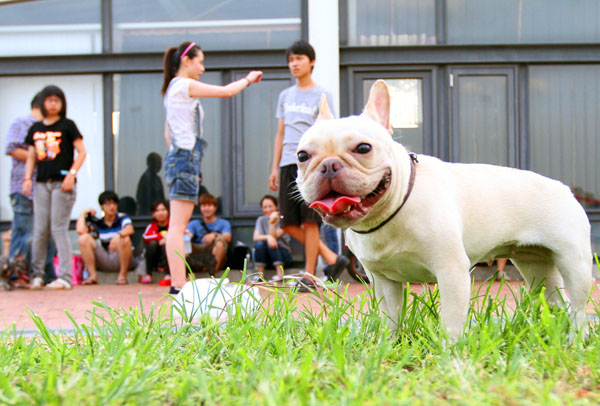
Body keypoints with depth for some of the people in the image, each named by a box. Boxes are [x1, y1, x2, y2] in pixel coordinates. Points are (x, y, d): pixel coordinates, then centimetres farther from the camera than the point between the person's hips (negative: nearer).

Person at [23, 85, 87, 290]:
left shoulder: (67, 125, 2)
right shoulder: (35, 129, 14)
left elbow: (82, 152, -1)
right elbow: (31, 157, 17)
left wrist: (71, 174, -12)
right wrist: (27, 178, 2)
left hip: (62, 182, -4)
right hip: (41, 183, 4)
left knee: (59, 229, -7)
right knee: (40, 230, 2)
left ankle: (65, 277, -6)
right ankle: (36, 275, 10)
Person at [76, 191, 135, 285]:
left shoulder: (122, 218, -1)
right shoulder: (97, 222, 6)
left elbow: (130, 229, -25)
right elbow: (80, 230, -12)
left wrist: (118, 236, -45)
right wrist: (83, 213, 1)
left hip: (121, 260, -3)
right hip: (104, 262, 3)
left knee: (125, 239, -33)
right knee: (84, 238, -14)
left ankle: (122, 276, -18)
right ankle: (93, 276, -14)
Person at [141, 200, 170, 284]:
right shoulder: (152, 226, 1)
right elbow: (145, 237, -18)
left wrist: (165, 240, -28)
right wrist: (161, 235, -25)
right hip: (155, 260, 2)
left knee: (165, 244, -29)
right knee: (152, 243, -24)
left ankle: (168, 275, -31)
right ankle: (148, 274, -20)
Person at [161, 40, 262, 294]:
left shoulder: (175, 89, 20)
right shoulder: (185, 86, -8)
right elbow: (226, 91, -8)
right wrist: (248, 79, 9)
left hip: (178, 158, 10)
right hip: (185, 158, -10)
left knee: (178, 225, 7)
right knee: (178, 226, -12)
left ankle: (178, 283, 6)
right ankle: (179, 283, -15)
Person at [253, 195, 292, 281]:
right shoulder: (261, 220, 3)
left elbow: (274, 236, -19)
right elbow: (255, 237, -14)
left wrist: (272, 222, -33)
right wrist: (268, 237, -33)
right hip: (267, 257, 2)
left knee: (272, 241, -31)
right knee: (259, 243, -27)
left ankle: (280, 274, -33)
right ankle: (260, 274, -22)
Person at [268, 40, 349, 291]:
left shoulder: (322, 95, 3)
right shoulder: (285, 96, 18)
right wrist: (275, 168, 14)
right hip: (288, 164, 6)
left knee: (309, 221, -7)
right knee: (289, 223, 0)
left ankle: (309, 276, -1)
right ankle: (331, 259, 10)